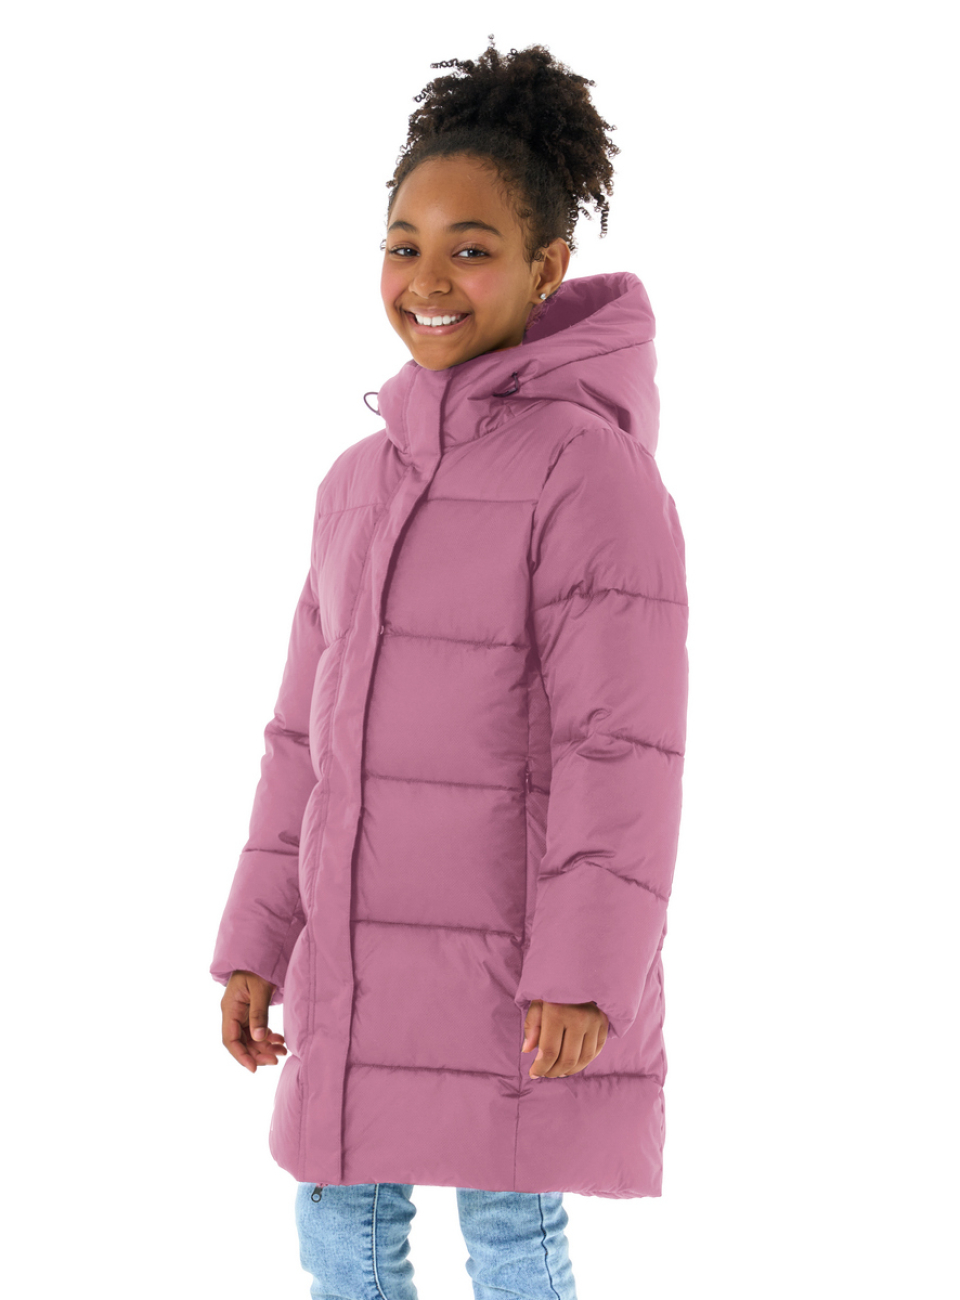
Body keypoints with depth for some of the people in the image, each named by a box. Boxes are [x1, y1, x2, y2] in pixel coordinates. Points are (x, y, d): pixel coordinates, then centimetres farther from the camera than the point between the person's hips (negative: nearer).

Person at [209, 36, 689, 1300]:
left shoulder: (590, 465, -13)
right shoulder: (360, 481, 10)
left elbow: (622, 745, -17)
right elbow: (311, 728, 13)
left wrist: (586, 969, -20)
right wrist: (259, 938, 11)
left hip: (517, 952, -7)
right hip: (366, 952, 7)